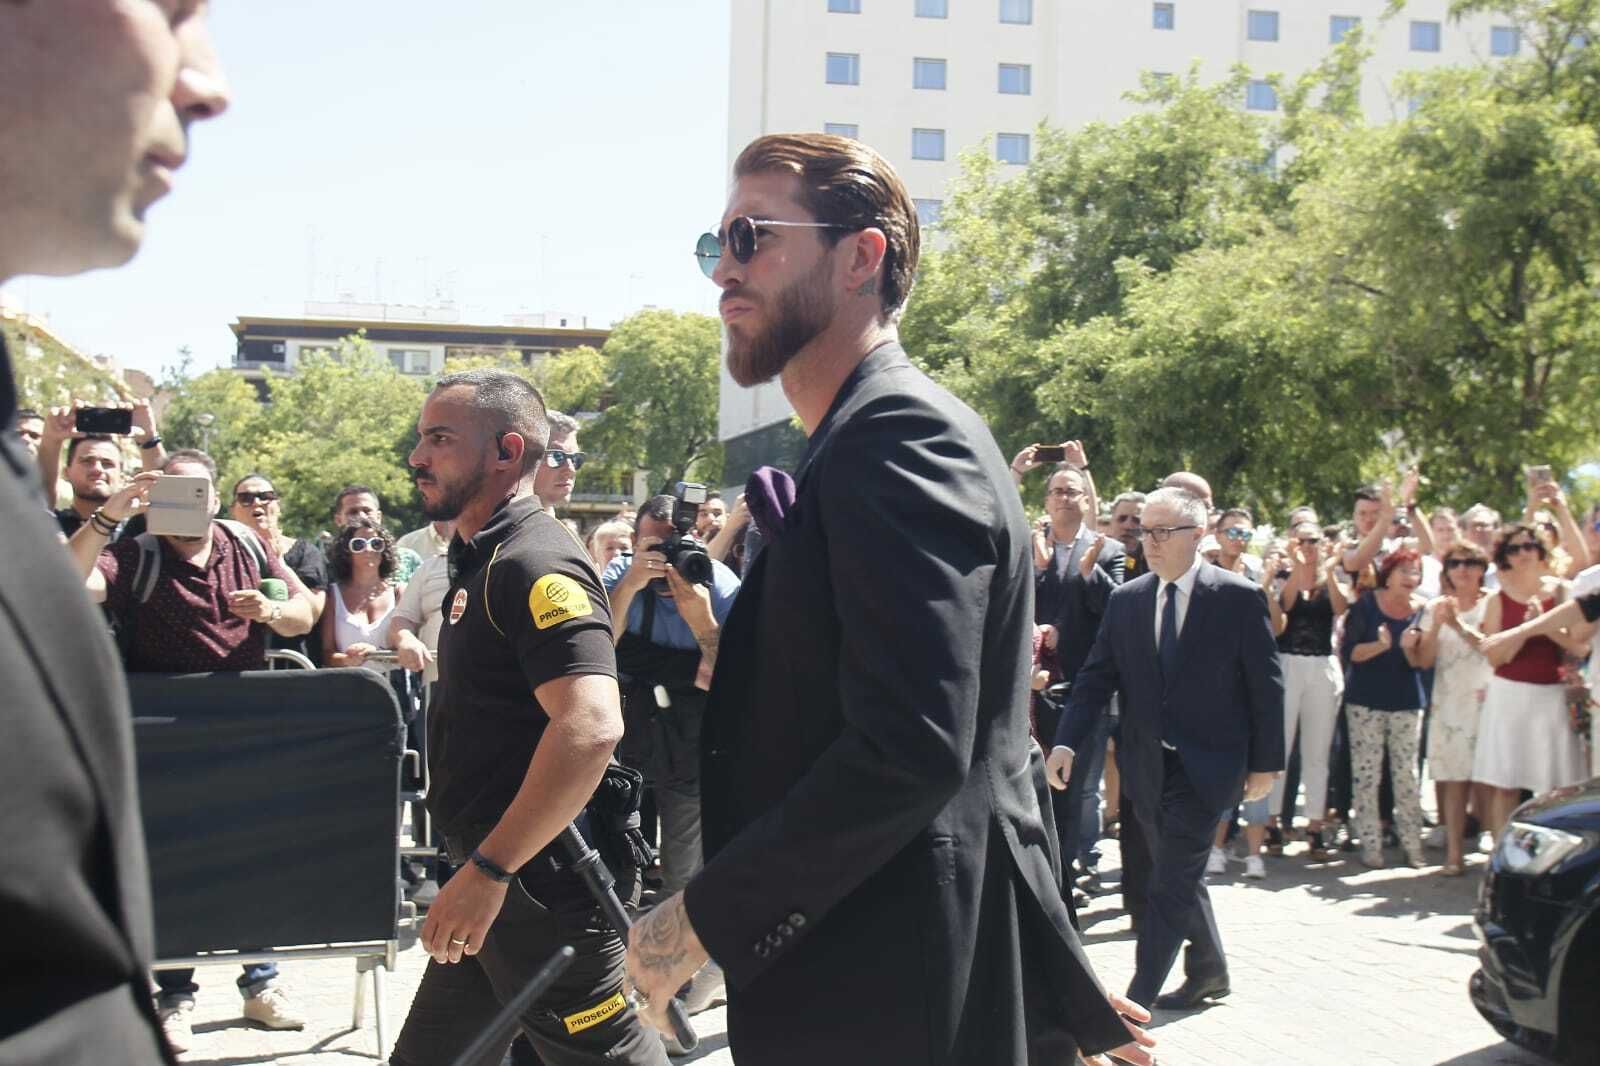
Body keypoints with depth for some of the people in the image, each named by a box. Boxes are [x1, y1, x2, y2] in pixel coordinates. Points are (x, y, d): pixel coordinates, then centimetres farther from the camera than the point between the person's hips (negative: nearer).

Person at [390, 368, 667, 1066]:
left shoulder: (536, 565, -18)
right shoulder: (483, 561, 13)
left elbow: (591, 726, -31)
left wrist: (488, 870, -29)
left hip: (539, 888, -10)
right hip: (496, 883, 10)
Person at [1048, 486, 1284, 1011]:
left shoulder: (1238, 597, -7)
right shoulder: (1125, 599, 5)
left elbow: (1266, 686, -4)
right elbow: (1096, 677, 2)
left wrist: (1265, 763, -5)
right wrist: (1066, 742, -11)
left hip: (1206, 765, -5)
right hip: (1147, 765, 5)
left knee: (1172, 881, -7)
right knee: (1180, 875, 17)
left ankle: (1138, 996, -4)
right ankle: (1209, 971, 36)